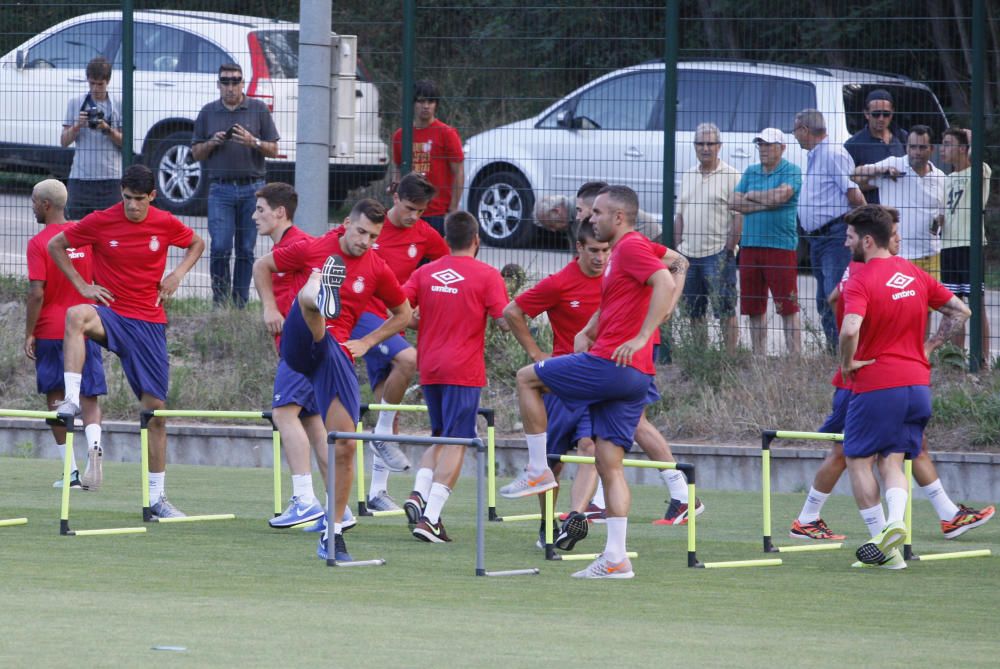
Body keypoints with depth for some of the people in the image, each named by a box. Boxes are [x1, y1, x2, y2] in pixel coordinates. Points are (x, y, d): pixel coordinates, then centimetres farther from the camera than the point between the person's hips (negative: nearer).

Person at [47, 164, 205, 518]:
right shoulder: (100, 222, -5)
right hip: (111, 313, -2)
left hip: (149, 322, 2)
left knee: (155, 408, 2)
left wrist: (178, 273, 2)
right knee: (76, 316, -39)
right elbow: (55, 245, 7)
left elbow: (196, 244, 20)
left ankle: (157, 497, 12)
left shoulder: (165, 224, 0)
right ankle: (71, 399, -41)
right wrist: (81, 285, -3)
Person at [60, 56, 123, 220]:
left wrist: (108, 130, -12)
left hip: (110, 178, -1)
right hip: (80, 178, 1)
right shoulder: (75, 103, 8)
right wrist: (77, 126, -11)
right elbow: (64, 141, 7)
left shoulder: (119, 106, 5)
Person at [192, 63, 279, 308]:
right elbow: (196, 152, 13)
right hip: (220, 188, 0)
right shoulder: (208, 113, 11)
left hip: (252, 187, 0)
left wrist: (253, 142, -12)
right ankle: (220, 303, 0)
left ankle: (240, 303, 8)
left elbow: (273, 150, 7)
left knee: (246, 250, 2)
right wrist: (212, 143, -7)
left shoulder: (259, 110, 8)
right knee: (220, 247, -11)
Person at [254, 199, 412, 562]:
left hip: (337, 352, 2)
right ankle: (317, 296, -75)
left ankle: (333, 533, 3)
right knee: (311, 295, -34)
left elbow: (403, 314, 22)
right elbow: (262, 266, 14)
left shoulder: (377, 270, 8)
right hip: (298, 345, -2)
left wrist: (366, 342, 9)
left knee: (344, 445, -6)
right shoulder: (313, 249, 2)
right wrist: (270, 307, 1)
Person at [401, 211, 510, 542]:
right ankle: (430, 518, -12)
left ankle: (419, 494, -1)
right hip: (464, 370, -5)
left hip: (429, 368, 5)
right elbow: (503, 320, -12)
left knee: (441, 438, 20)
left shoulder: (425, 273, 6)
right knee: (455, 443, -3)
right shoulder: (487, 275, -6)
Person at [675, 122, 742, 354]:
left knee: (725, 310, -8)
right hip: (689, 254, 6)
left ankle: (730, 354, -8)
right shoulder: (687, 176, 15)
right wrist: (677, 247, 10)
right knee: (694, 312, 10)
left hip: (718, 254, -6)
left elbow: (738, 217, -8)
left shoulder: (731, 176, -4)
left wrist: (729, 249, -13)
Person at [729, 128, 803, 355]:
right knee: (754, 309, 8)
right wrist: (765, 204, -6)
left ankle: (795, 356, -6)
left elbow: (780, 195, -17)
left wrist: (751, 196, -1)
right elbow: (734, 202, 6)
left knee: (788, 308, -6)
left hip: (781, 245, -6)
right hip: (750, 246, 6)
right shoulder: (750, 172, 16)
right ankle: (758, 357, 14)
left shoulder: (791, 172, 0)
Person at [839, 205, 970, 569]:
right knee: (892, 462, 11)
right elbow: (960, 311, 14)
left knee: (859, 460, 8)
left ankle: (881, 543, 1)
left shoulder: (860, 282, -14)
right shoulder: (915, 275, 7)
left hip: (876, 385, -6)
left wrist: (847, 362, -13)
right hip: (917, 383, 6)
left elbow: (850, 330, -31)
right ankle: (895, 522, -15)